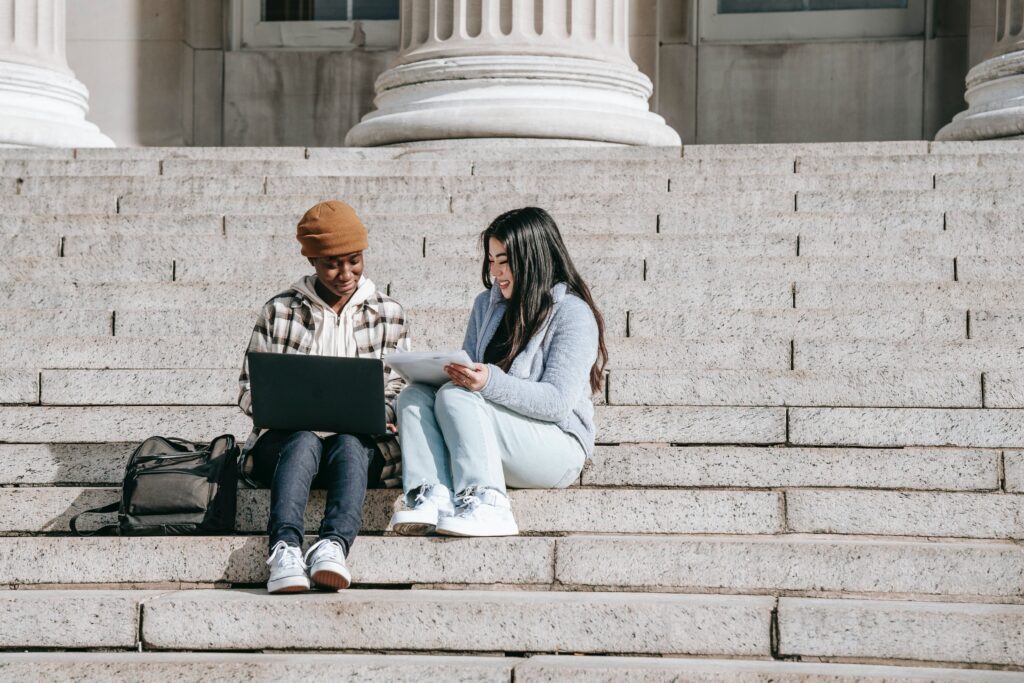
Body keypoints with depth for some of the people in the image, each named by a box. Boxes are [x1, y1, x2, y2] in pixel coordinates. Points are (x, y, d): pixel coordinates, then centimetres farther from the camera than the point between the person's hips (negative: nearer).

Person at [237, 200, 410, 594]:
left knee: (350, 443, -36)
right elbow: (248, 390, 9)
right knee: (303, 442, -37)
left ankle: (333, 546, -60)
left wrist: (380, 411, -13)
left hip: (361, 443, 1)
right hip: (287, 439, 0)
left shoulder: (387, 314, 15)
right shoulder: (279, 312, 12)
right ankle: (285, 549, -60)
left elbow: (399, 390, 12)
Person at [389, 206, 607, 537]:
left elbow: (559, 402, -18)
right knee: (413, 395, -13)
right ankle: (432, 497, -34)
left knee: (455, 397, -26)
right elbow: (471, 371, 14)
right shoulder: (487, 304, 14)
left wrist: (491, 382, -31)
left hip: (558, 445, -7)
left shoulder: (573, 315, -9)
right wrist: (454, 371, -11)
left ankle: (486, 505, -38)